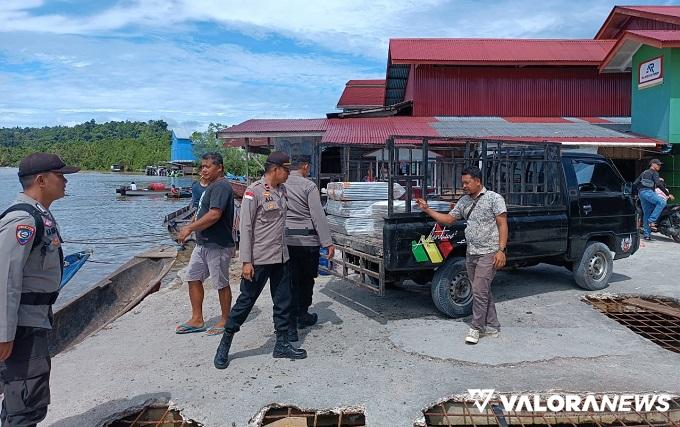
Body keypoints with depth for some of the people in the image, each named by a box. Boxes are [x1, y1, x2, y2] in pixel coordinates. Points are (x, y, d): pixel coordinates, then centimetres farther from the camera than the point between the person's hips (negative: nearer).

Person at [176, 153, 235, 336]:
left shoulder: (221, 186, -17)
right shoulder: (212, 186, 15)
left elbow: (214, 215, -28)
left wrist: (190, 228, -22)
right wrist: (191, 226, 15)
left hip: (218, 245, -10)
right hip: (203, 243, 10)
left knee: (221, 284, 3)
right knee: (193, 278, 12)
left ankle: (225, 321, 18)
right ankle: (197, 320, 22)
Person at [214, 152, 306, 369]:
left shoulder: (282, 190, 8)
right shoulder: (254, 191, -12)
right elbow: (245, 227, -14)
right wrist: (246, 261, -16)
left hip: (280, 257, 7)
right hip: (259, 259, -7)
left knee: (283, 301, 11)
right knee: (246, 301, 2)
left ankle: (282, 344, 24)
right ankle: (225, 344, 18)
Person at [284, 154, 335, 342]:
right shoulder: (309, 186, -8)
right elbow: (318, 216, -11)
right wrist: (328, 242, -10)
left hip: (284, 240, 3)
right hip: (307, 240, -3)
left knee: (290, 282, 5)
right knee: (306, 280, 17)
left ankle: (290, 326, 1)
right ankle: (302, 315, 34)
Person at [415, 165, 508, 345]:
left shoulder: (494, 198, -7)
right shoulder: (464, 201, 12)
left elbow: (503, 225, -10)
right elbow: (449, 219, 14)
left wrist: (501, 250, -18)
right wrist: (427, 210, 4)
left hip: (488, 253, -7)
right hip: (471, 254, 7)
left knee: (479, 291, -8)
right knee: (483, 291, 14)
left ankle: (476, 328, 5)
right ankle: (492, 327, 25)